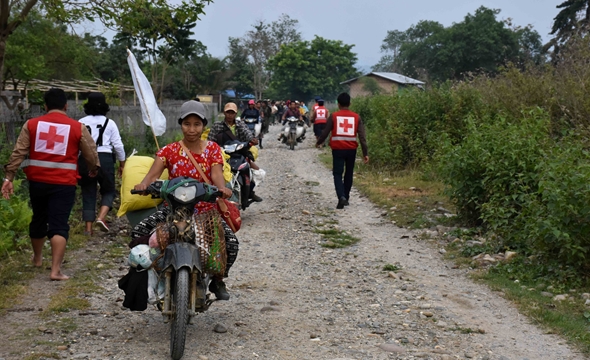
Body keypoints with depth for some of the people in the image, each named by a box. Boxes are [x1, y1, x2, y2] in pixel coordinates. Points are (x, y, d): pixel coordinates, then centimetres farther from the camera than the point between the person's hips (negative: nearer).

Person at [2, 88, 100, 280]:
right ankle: (56, 269, -9)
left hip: (37, 181, 3)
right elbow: (91, 155, 4)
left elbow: (18, 153, -4)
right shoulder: (77, 127, -2)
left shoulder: (31, 124, 2)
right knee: (59, 225, -1)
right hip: (64, 183, -3)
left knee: (38, 219, 22)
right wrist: (93, 170, 23)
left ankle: (37, 258, 41)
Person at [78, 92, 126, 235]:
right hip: (105, 158, -1)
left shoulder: (81, 123, 4)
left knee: (88, 193, 8)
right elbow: (118, 145, 4)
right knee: (108, 190, 14)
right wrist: (122, 164, 16)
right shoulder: (109, 123, 2)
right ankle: (101, 217, -9)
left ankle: (88, 228, 6)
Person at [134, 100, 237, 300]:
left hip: (206, 210, 0)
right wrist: (143, 184, -39)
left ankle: (218, 281, 9)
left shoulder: (212, 149, 4)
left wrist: (222, 188, -36)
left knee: (231, 242, -21)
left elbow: (217, 173, -12)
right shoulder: (169, 151, 1)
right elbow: (154, 173, -15)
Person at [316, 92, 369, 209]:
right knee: (349, 173, 17)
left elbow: (325, 132, 1)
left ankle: (341, 197, -21)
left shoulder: (333, 116, -4)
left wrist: (318, 142, 21)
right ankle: (346, 198, 25)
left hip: (338, 149, -2)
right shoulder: (356, 117, 1)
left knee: (338, 174, 0)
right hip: (351, 149, 2)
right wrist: (365, 153, -1)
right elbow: (362, 136, -3)